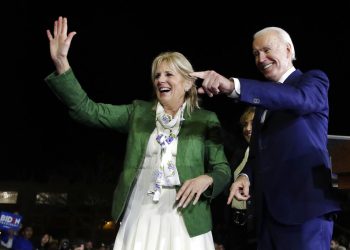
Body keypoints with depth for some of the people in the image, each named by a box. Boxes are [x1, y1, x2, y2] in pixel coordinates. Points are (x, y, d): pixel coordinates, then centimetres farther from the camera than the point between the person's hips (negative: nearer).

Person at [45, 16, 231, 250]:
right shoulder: (138, 111, 9)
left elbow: (223, 169, 5)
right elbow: (87, 109, 1)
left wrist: (206, 179, -18)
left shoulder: (205, 120, 3)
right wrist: (61, 63, -9)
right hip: (139, 219, 2)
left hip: (184, 222, -2)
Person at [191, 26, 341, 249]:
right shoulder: (264, 97, 21)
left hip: (305, 205, -7)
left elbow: (299, 98, -25)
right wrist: (246, 176, -1)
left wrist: (233, 86, -37)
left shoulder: (314, 80, 0)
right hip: (268, 208, 7)